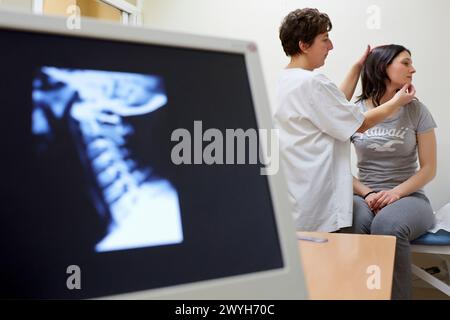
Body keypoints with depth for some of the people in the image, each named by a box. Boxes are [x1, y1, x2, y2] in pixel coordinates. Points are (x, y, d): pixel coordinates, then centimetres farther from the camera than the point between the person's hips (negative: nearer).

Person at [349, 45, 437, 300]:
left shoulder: (416, 110, 4)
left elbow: (429, 168, 3)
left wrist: (396, 192, -14)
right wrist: (367, 194, -14)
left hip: (408, 197, 0)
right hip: (364, 197, 1)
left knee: (388, 225, -36)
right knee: (355, 225, -35)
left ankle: (397, 295, -19)